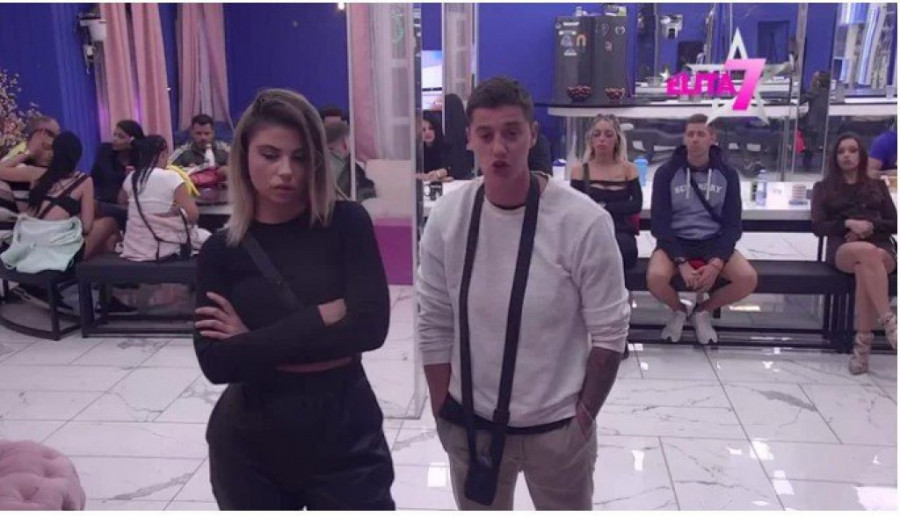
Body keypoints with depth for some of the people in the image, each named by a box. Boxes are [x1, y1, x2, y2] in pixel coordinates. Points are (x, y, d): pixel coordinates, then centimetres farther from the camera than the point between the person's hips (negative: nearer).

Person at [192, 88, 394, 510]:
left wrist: (257, 343, -15)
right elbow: (215, 362, -14)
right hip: (251, 449, 2)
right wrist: (326, 316, -18)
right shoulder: (221, 251, -4)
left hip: (346, 437, -1)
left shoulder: (346, 224, -7)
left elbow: (371, 325, -17)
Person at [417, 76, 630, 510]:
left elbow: (610, 331, -9)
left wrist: (584, 414, -4)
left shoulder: (582, 221, -17)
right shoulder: (446, 217, -8)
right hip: (469, 423, 3)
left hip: (556, 426, -2)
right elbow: (434, 324, 0)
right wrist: (442, 410, 3)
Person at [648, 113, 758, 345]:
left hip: (713, 242, 2)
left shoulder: (727, 174, 2)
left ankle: (703, 311, 7)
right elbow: (659, 223, -7)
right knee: (655, 277, -33)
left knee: (748, 279, -24)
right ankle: (679, 311, 5)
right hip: (675, 242, -2)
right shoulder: (666, 173, -4)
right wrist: (682, 263, -19)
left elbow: (732, 224, 0)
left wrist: (716, 264, -16)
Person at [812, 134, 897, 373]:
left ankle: (862, 341, -38)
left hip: (882, 248, 1)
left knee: (865, 266, -38)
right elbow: (819, 227, 7)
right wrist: (848, 223, -11)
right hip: (842, 249, -1)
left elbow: (894, 223, 16)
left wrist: (871, 225, -5)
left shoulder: (877, 185, 26)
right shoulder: (823, 187, 21)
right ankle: (889, 322, -42)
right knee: (867, 252, -40)